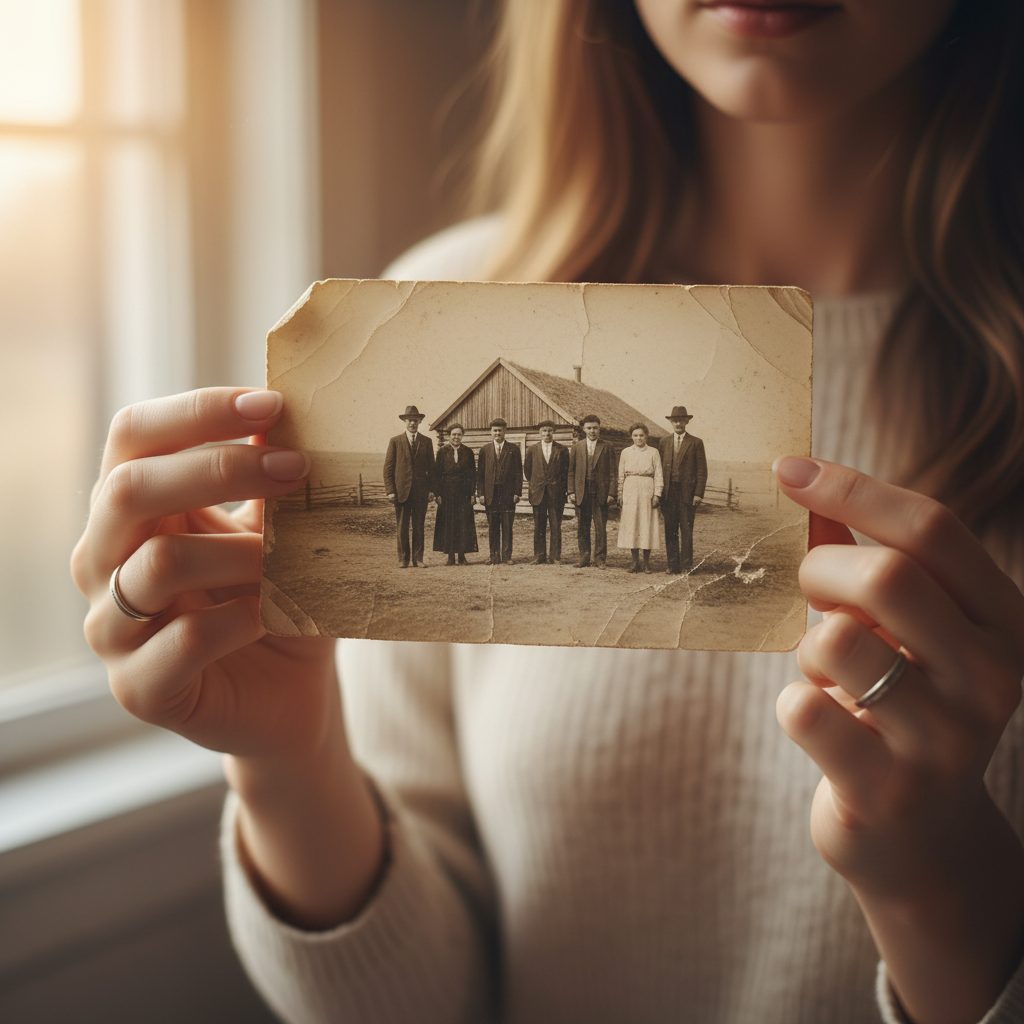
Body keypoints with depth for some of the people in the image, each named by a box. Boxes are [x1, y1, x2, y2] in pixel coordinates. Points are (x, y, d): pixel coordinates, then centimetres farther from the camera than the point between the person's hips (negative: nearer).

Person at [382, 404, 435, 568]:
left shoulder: (427, 442, 9)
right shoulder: (395, 441, 4)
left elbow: (431, 468, 10)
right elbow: (388, 468, 2)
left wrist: (431, 490, 1)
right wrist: (390, 490, -6)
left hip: (421, 491, 1)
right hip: (401, 491, -1)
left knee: (419, 527, 3)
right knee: (402, 527, 1)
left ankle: (418, 559, 7)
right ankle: (403, 559, 7)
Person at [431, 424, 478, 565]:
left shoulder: (468, 452, 7)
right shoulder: (442, 452, 2)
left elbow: (473, 474, 6)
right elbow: (438, 473, 0)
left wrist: (472, 493, -1)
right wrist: (438, 494, -7)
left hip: (463, 493, 1)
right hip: (447, 493, -1)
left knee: (464, 524, 0)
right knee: (448, 524, 0)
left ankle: (462, 555, 6)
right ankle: (451, 556, 6)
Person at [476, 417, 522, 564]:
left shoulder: (513, 450, 6)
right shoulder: (485, 450, 10)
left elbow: (518, 473, 4)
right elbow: (480, 473, 8)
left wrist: (517, 493, -4)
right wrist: (481, 493, 0)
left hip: (508, 494, -1)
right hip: (491, 494, 1)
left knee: (507, 526, -1)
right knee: (492, 527, 3)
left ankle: (507, 556, 4)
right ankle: (494, 556, 8)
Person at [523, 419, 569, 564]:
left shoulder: (562, 449, 4)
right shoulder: (532, 450, 7)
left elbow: (566, 471, 6)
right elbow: (527, 470, 15)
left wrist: (563, 489, 1)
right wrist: (533, 485, 11)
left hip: (556, 492, -1)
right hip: (538, 492, 1)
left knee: (556, 526, 0)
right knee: (539, 527, 3)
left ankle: (555, 556, 5)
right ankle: (539, 556, 8)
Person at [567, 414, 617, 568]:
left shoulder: (607, 448, 5)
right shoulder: (576, 447, 9)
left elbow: (612, 472, 2)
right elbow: (571, 471, 9)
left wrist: (611, 493, -6)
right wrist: (571, 491, 0)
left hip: (601, 494, -2)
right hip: (581, 493, 2)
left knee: (601, 528, -2)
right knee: (582, 527, 5)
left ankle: (600, 559, 5)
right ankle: (584, 558, 12)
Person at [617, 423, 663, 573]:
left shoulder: (653, 453, 4)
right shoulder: (626, 452, 9)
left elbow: (658, 476, 3)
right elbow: (621, 476, 11)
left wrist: (657, 495, -6)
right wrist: (620, 494, 4)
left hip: (647, 492, -1)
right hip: (630, 492, 1)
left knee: (647, 526, -2)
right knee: (631, 527, 0)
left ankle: (646, 562, 5)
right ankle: (635, 561, 6)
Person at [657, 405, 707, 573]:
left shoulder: (696, 443, 4)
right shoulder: (664, 442, 13)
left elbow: (702, 471, 1)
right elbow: (659, 467, 12)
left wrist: (699, 494, -8)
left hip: (687, 492, -3)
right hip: (668, 492, 3)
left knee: (686, 530, -4)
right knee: (670, 530, 3)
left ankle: (686, 565, -1)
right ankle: (673, 564, 7)